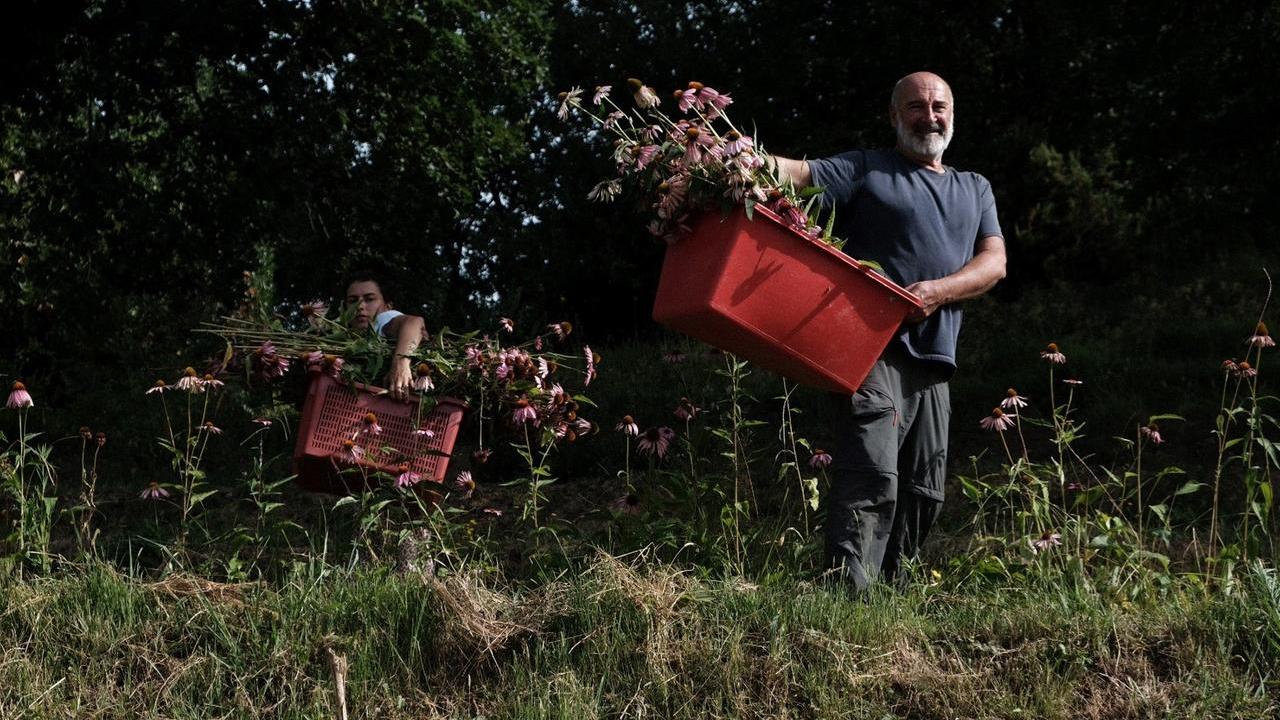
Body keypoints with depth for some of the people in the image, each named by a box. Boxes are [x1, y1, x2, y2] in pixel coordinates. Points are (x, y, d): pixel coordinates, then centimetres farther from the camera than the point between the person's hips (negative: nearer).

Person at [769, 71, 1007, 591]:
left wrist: (939, 290, -10)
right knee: (871, 478, -20)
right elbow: (796, 174, -7)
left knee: (923, 493, 8)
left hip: (933, 359, 6)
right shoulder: (865, 171, 9)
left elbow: (994, 262, 10)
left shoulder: (975, 190, 24)